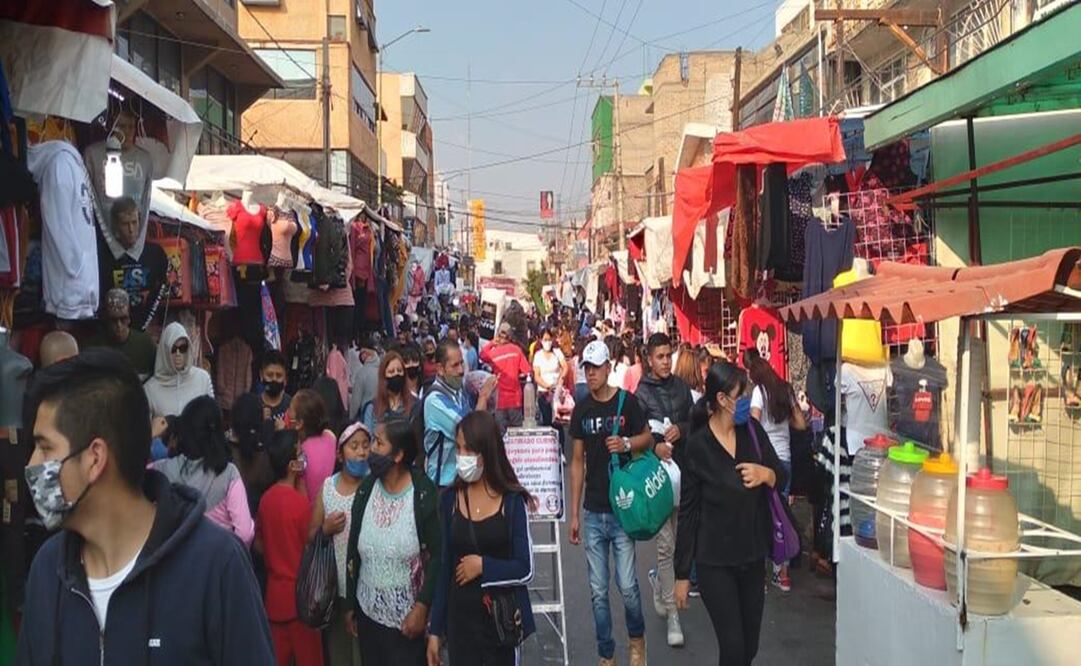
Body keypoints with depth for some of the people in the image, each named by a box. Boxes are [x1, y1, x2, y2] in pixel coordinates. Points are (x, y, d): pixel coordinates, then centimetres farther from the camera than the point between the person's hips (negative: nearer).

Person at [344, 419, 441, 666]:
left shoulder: (424, 494, -13)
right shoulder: (365, 490, 0)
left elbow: (437, 555, -12)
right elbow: (353, 550, 7)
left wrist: (422, 607, -16)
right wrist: (350, 604, 9)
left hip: (408, 613, -4)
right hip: (368, 611, 4)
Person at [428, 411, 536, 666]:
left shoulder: (512, 500, -8)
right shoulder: (450, 499, 0)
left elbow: (525, 570, -6)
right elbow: (444, 568, 4)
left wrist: (483, 566, -15)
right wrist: (435, 629, 4)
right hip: (460, 617, 2)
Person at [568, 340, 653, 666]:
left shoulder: (626, 402, -6)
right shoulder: (581, 410, 4)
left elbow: (648, 437, 7)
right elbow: (577, 461, 9)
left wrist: (627, 444, -16)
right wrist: (574, 513, 8)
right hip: (592, 513, 3)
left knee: (627, 586, -1)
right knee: (598, 591, 7)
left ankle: (637, 639, 26)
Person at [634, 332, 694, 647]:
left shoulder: (681, 387, 9)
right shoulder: (641, 393, -4)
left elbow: (695, 422, 13)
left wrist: (680, 429, -8)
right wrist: (654, 446, -26)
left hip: (682, 469, 5)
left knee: (679, 537, 12)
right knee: (666, 543, -5)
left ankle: (658, 578, 41)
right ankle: (672, 614, 3)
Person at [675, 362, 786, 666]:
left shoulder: (752, 430, -2)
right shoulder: (698, 446, -14)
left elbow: (782, 476, 9)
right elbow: (687, 512, -9)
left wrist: (766, 474, -16)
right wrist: (682, 573, -6)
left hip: (752, 557, 5)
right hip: (714, 562, -5)